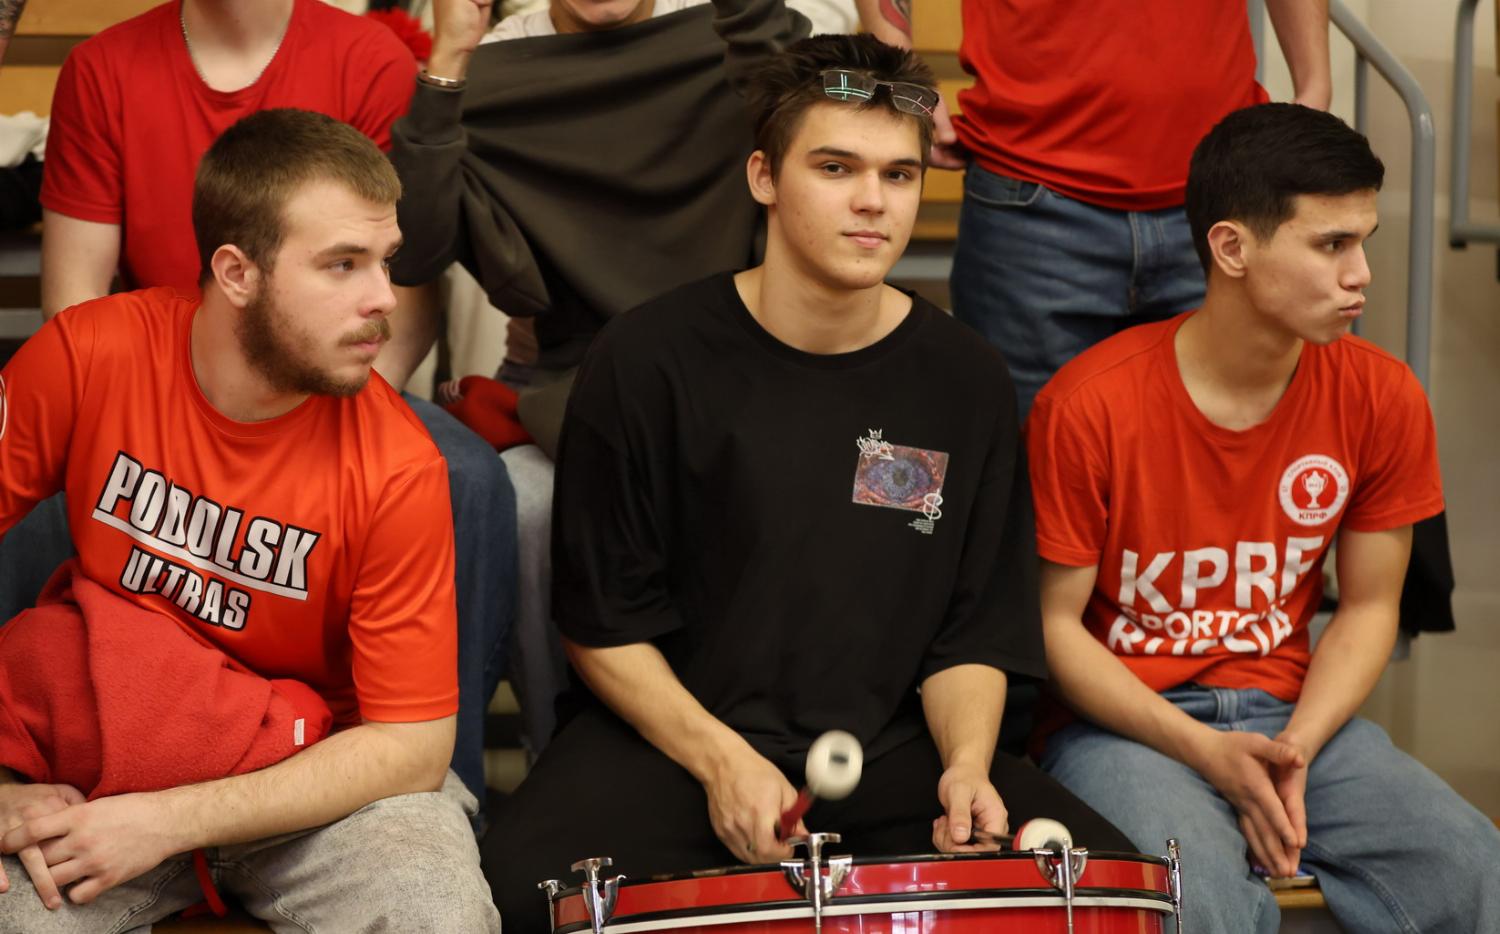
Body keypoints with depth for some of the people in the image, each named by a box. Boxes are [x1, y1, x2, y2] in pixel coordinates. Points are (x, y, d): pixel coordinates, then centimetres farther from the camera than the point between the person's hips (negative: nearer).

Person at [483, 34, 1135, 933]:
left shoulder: (965, 383, 2)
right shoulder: (649, 362, -7)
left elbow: (974, 631, 6)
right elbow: (604, 623, -3)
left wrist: (965, 762, -13)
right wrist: (719, 759, -16)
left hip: (891, 749, 2)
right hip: (673, 732, -2)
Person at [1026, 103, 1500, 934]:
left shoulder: (1381, 399, -4)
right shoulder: (1089, 406, -16)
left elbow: (1368, 607, 6)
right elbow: (1054, 623, -8)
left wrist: (1294, 752, -11)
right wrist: (1204, 753, -18)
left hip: (1294, 713, 4)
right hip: (1123, 724, -4)